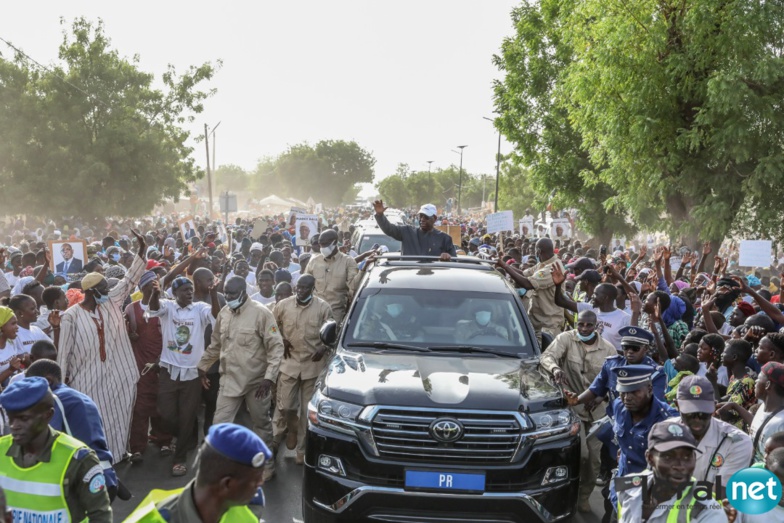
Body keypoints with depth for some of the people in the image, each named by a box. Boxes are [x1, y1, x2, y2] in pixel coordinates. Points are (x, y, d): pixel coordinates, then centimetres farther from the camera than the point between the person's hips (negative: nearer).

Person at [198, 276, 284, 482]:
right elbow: (215, 344, 17)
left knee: (262, 424, 11)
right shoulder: (224, 313, 4)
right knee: (219, 425, 1)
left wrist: (269, 377, -21)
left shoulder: (261, 313, -14)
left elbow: (276, 346, -15)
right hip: (229, 380, 5)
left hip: (256, 381, -4)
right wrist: (202, 366, 19)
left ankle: (267, 465, 29)